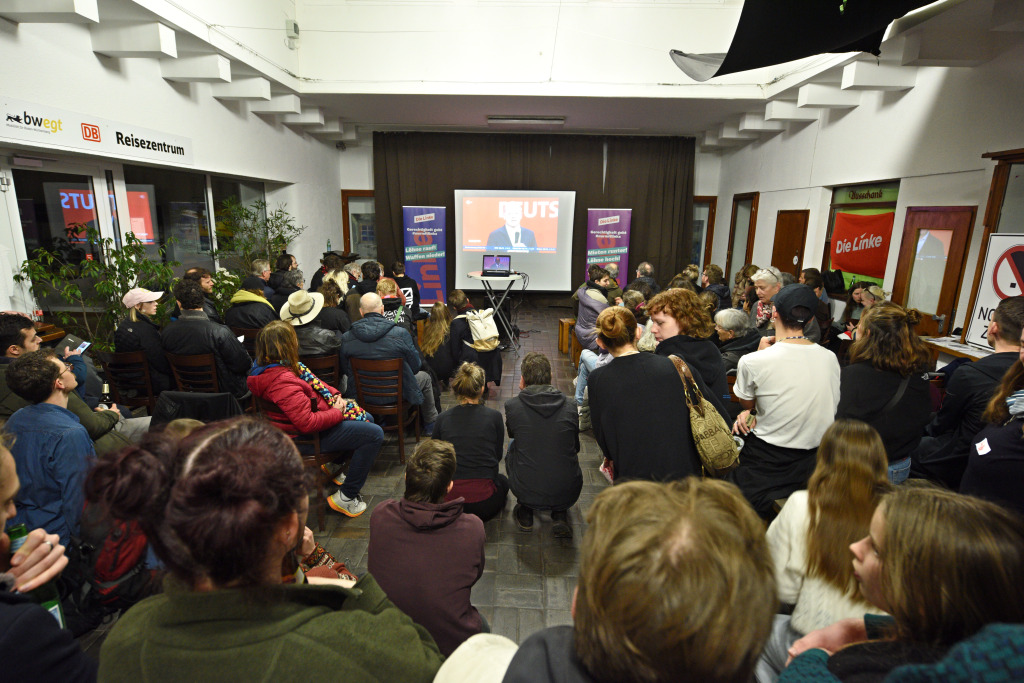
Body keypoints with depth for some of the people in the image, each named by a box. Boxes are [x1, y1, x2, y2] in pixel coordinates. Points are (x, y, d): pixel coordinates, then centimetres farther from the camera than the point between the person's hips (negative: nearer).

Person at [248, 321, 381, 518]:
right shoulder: (283, 382, -32)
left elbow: (314, 383, 14)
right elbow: (307, 423, -34)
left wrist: (335, 395, 0)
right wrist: (336, 412, -18)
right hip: (304, 437, -11)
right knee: (374, 435, -14)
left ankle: (334, 465, 33)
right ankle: (346, 497, -4)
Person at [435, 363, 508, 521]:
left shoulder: (442, 419, 0)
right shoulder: (494, 416, -4)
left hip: (447, 502, 3)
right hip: (484, 505, -3)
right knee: (503, 480, 33)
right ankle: (476, 516, 9)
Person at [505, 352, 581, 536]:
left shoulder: (512, 406, -7)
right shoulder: (569, 407, -1)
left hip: (527, 492, -1)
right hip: (568, 494, 1)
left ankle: (524, 510, 26)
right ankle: (559, 515, 17)